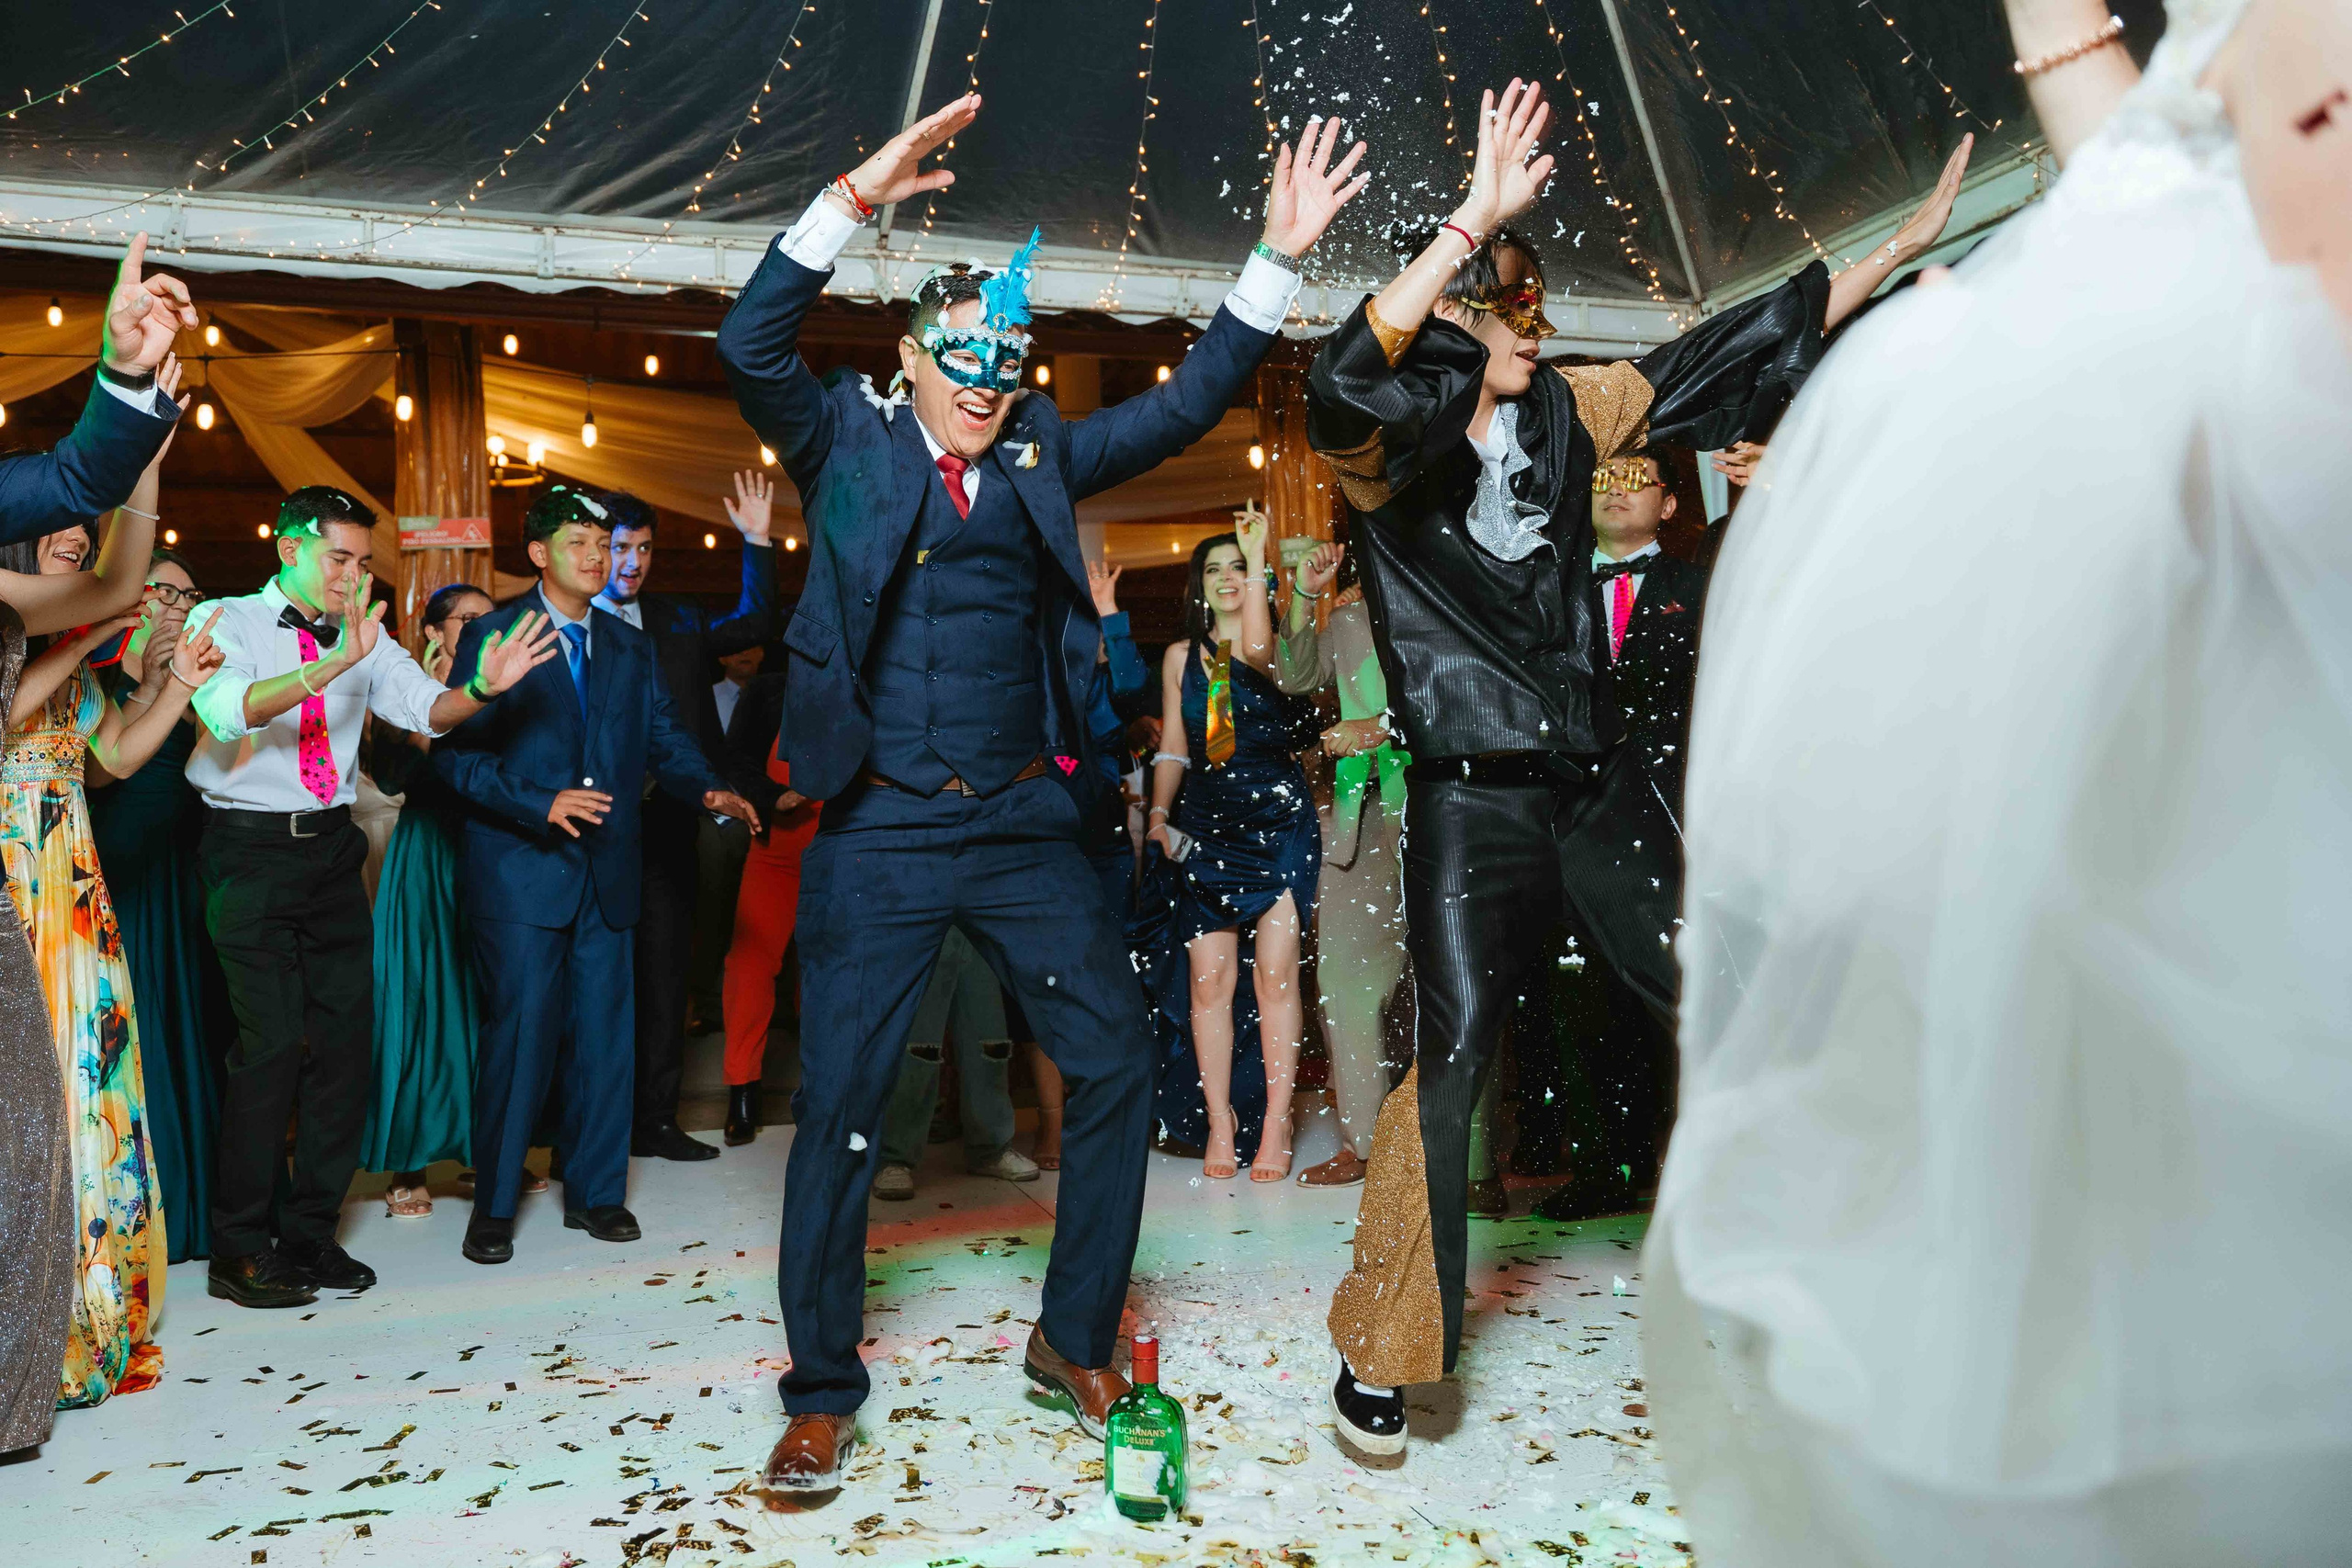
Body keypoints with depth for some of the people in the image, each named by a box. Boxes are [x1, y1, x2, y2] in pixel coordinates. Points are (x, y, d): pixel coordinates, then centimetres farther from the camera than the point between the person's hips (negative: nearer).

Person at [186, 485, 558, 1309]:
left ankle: (309, 1232, 19)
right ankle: (239, 1249, 6)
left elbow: (425, 706, -3)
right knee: (271, 1042, -9)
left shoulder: (365, 639, 10)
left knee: (346, 1038, 6)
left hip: (331, 848, 5)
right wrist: (329, 666, -36)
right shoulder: (226, 621, -3)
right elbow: (229, 710, -23)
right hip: (251, 848, -5)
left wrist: (481, 687, -24)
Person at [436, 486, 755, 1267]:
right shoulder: (493, 636, 0)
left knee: (606, 1033, 8)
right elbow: (456, 753, -7)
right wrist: (539, 803, -19)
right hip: (520, 868, -4)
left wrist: (711, 790, -11)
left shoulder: (631, 646, 15)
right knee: (520, 1031, -2)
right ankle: (493, 1206, 13)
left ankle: (594, 1192, 21)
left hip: (607, 871, 5)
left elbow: (664, 738, 8)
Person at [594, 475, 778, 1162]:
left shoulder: (678, 622, 14)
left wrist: (758, 542, 8)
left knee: (664, 971, 8)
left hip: (667, 823, 5)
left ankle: (654, 1119, 16)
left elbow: (753, 626, 13)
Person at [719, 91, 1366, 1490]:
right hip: (880, 834, -3)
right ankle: (823, 1396, 19)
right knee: (839, 1111, 1)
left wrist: (1281, 255, 1)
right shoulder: (847, 441, 3)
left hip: (1025, 823, 4)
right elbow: (754, 344, -13)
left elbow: (1189, 403, 9)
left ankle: (1076, 1342, 23)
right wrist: (860, 195, -22)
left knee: (1118, 1062, 4)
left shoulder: (1042, 456, 10)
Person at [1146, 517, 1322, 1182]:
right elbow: (1173, 747, 16)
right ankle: (1220, 1122, 7)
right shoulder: (1181, 655, 13)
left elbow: (1259, 652, -23)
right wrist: (1159, 812, 3)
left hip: (1278, 820, -3)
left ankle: (1277, 1126, 2)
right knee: (1210, 976, -2)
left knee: (1275, 972, -6)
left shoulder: (1278, 642, 3)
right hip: (1205, 827, 3)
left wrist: (1258, 557, -22)